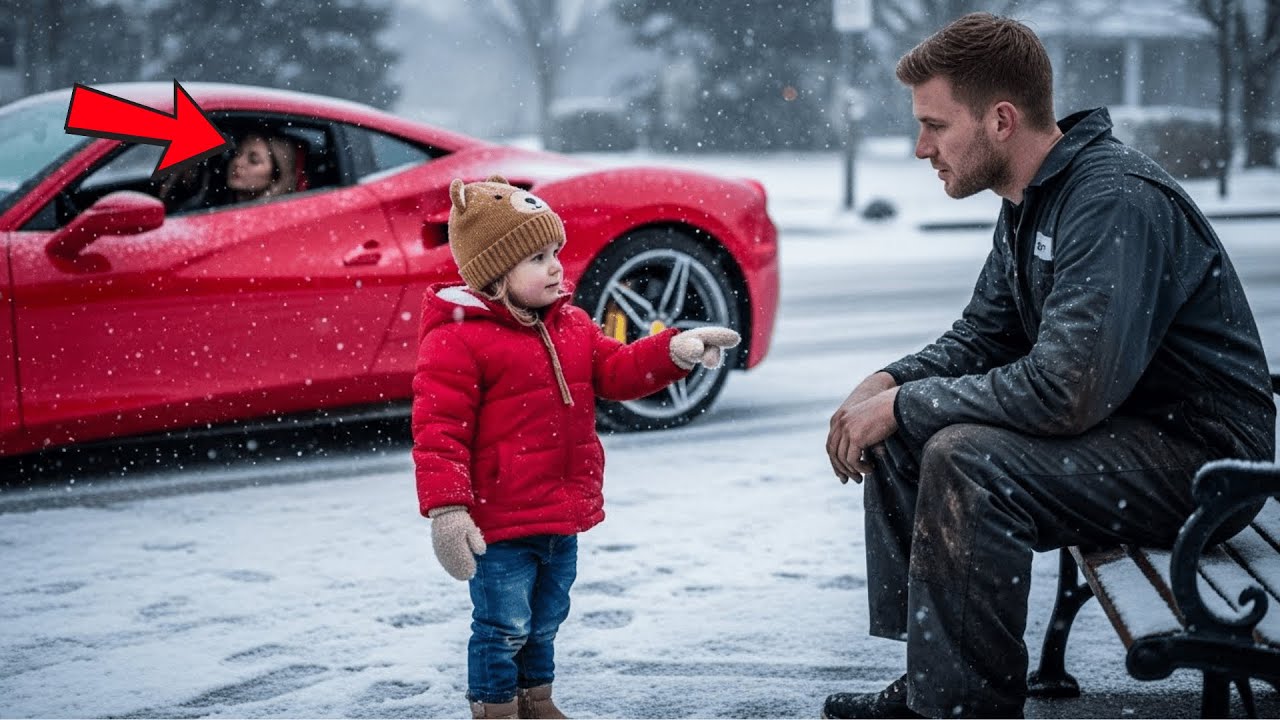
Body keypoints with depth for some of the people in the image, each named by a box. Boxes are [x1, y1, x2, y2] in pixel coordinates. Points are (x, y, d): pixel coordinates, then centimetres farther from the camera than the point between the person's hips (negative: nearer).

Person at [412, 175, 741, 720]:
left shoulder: (572, 326, 8)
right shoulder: (457, 340, -17)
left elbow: (617, 370, 12)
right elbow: (438, 430, -19)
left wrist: (675, 350, -5)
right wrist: (446, 509, -24)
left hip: (562, 515, 8)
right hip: (500, 525, -8)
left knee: (544, 623, 22)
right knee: (503, 628, -1)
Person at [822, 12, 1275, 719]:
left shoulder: (1117, 202, -24)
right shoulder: (1029, 204, 8)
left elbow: (1065, 389, -31)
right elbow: (979, 337, 17)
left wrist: (905, 405, -21)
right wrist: (888, 384, -3)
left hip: (1201, 455, -10)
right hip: (1119, 430, 10)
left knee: (963, 461, -28)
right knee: (900, 439, 6)